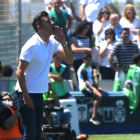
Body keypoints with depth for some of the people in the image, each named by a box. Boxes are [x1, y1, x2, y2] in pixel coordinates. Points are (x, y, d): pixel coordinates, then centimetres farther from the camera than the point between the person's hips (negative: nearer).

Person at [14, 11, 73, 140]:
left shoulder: (53, 41, 5)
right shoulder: (32, 45, -18)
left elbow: (69, 60, 3)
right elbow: (20, 72, -18)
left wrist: (63, 43, -13)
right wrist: (25, 96, -19)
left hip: (39, 94, 8)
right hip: (27, 93, -8)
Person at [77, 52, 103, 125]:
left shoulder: (90, 67, 20)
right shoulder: (83, 69, -9)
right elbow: (86, 81, -18)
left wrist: (96, 87, 12)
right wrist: (93, 89, -29)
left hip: (91, 86, 10)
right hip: (84, 87, -10)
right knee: (99, 96, -28)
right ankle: (94, 117, -27)